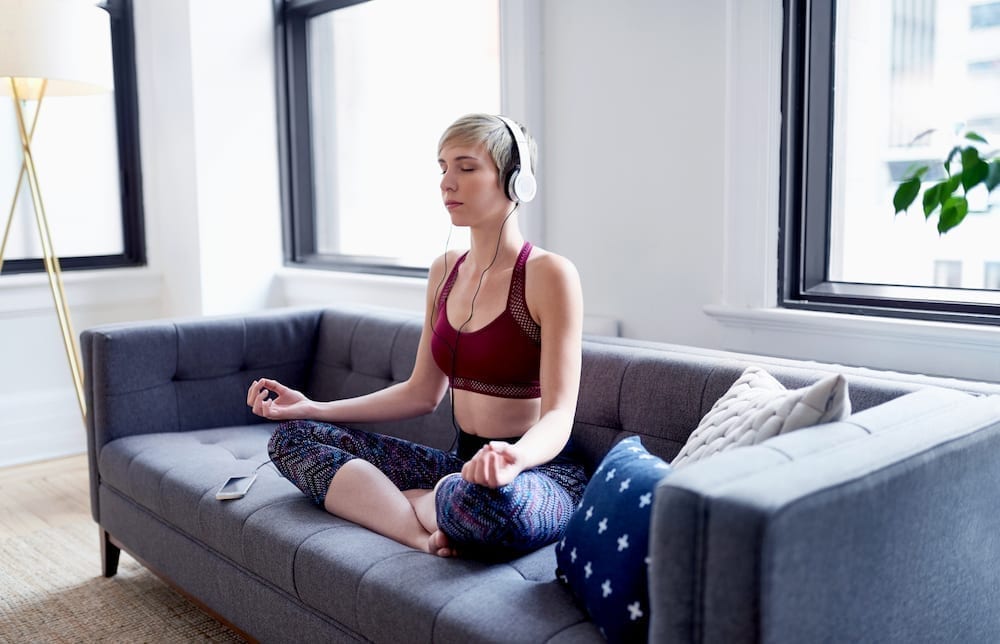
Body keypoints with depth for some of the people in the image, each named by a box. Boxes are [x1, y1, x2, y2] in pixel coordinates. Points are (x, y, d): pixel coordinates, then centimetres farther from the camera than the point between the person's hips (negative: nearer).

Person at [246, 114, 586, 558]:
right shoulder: (445, 270, 9)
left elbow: (557, 416, -18)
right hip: (464, 464, 7)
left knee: (484, 499, -43)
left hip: (541, 473, -7)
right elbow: (422, 393, 14)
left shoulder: (550, 274, -13)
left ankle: (373, 497, -8)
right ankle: (422, 531, -20)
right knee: (293, 436, 0)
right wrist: (311, 408, 10)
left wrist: (515, 457, -42)